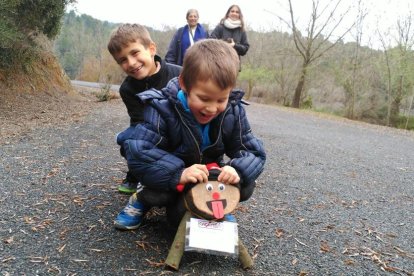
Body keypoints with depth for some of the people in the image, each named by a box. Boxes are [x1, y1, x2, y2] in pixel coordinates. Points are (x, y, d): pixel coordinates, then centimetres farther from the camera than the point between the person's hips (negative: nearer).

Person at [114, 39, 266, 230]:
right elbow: (138, 153, -34)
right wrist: (178, 174, -48)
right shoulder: (162, 109, -27)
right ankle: (143, 200, 4)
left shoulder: (233, 112, -16)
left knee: (246, 186, -20)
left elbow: (253, 151, -12)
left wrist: (238, 169, -36)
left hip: (210, 176, 3)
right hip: (171, 180, -2)